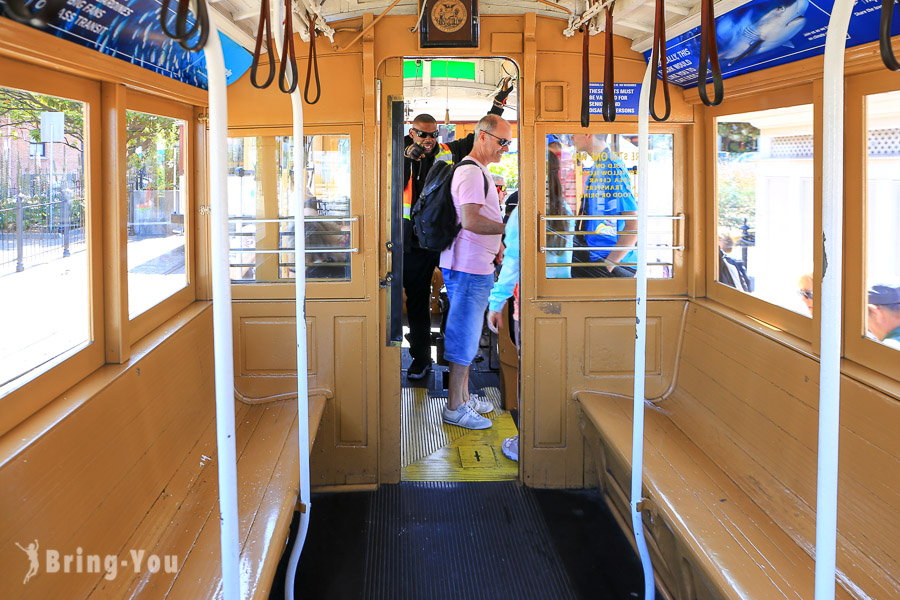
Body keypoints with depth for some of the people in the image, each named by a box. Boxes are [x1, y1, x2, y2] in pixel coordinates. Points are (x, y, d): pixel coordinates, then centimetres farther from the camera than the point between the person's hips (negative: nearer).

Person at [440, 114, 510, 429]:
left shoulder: (477, 171, 19)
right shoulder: (471, 171, -16)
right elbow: (469, 220, -26)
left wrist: (494, 246, 19)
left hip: (476, 266, 11)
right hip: (469, 268, -11)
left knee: (467, 335, 16)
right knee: (464, 336, -5)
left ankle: (463, 397, 26)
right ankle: (454, 407, 2)